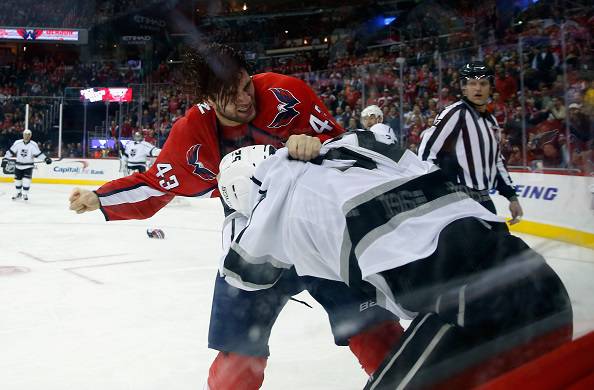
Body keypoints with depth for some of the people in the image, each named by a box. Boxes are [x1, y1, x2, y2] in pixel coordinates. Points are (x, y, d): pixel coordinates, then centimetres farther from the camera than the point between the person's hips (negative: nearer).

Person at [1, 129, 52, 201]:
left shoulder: (33, 145, -10)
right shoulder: (17, 143, -5)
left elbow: (38, 154, -10)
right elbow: (11, 151, 0)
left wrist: (46, 158, -21)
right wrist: (5, 159, -4)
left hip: (28, 166, -2)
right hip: (18, 165, 2)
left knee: (26, 180, -12)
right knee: (17, 179, 10)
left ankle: (25, 194, 3)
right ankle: (18, 193, 30)